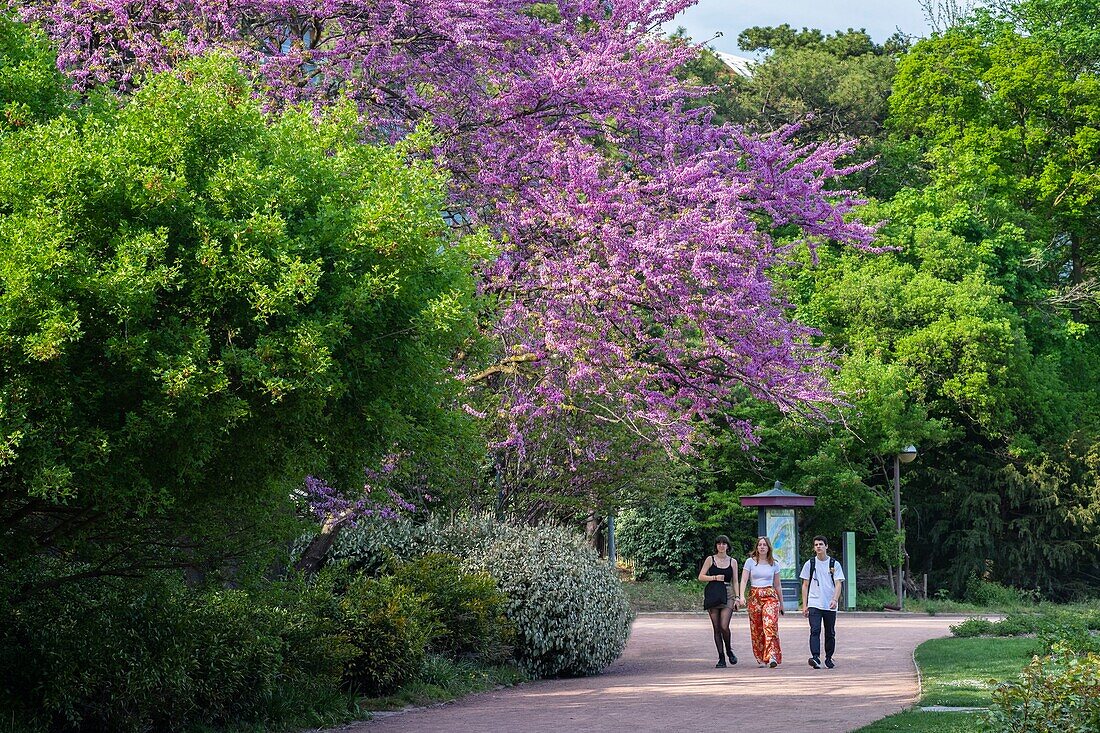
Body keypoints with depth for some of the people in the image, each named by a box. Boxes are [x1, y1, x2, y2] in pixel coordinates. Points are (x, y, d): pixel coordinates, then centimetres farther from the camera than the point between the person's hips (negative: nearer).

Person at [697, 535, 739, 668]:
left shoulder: (732, 562, 11)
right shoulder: (710, 560, 7)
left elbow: (735, 581, 12)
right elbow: (701, 577, 4)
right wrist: (715, 578, -9)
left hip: (727, 595, 0)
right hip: (712, 595, 0)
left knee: (724, 626, -15)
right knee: (716, 628, 0)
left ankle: (729, 650, 11)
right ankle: (721, 658, 7)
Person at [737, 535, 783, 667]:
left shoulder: (774, 564, 9)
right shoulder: (750, 562, 5)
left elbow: (777, 585, 16)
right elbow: (744, 580, -2)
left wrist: (781, 603, 19)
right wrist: (741, 596, -17)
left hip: (770, 596, -1)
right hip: (754, 597, 1)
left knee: (770, 625, -18)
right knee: (756, 629, 1)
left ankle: (772, 656, -24)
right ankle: (760, 658, 11)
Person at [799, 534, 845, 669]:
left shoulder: (834, 564, 4)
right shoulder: (810, 564, 6)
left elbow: (838, 584, -2)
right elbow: (805, 585, 9)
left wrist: (835, 600, -19)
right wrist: (804, 605, 2)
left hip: (830, 606, 1)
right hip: (814, 604, -1)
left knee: (830, 633, 8)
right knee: (815, 630, -16)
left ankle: (829, 658, 23)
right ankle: (815, 658, -26)